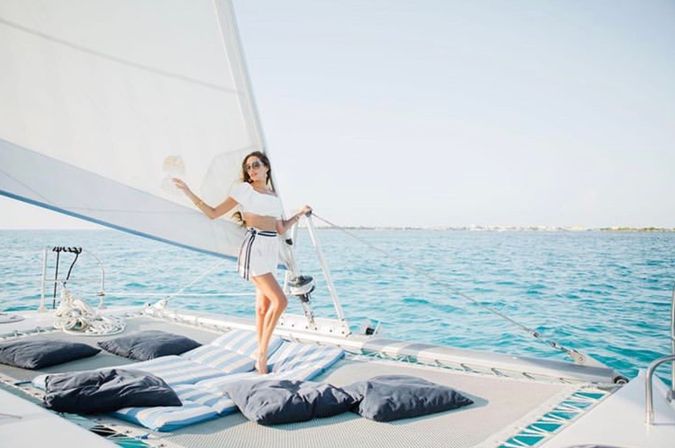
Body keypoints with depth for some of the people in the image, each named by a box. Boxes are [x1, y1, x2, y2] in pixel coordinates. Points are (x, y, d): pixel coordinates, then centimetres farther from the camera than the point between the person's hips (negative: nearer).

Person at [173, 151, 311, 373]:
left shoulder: (275, 197, 16)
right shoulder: (243, 190, 0)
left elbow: (281, 229, 17)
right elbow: (214, 213, 2)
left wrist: (300, 213, 21)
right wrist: (188, 192, -3)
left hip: (271, 249, 6)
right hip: (254, 247, -6)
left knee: (264, 306, 10)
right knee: (280, 301, -16)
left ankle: (261, 355, 19)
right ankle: (262, 353, -4)